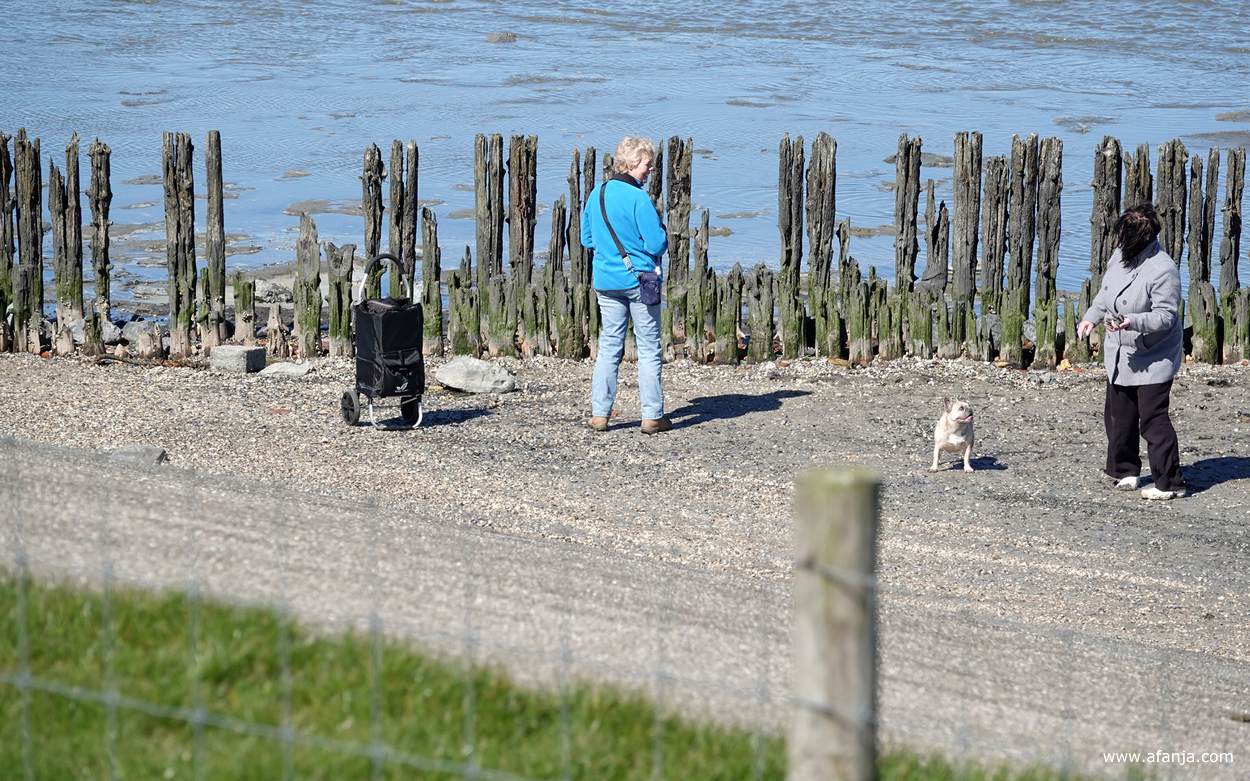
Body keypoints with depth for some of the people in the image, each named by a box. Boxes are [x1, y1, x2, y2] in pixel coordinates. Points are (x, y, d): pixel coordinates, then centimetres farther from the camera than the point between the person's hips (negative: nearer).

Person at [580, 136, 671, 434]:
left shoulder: (595, 194, 6)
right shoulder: (638, 198, -16)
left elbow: (587, 239, 14)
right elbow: (657, 244, -17)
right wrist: (662, 234, 4)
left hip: (605, 281, 6)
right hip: (639, 279, -6)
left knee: (609, 346, 11)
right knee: (649, 348, 3)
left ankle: (599, 413, 7)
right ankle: (652, 416, 4)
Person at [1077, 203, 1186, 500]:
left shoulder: (1163, 270, -24)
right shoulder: (1120, 256, 2)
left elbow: (1166, 315, -22)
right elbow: (1106, 293, 17)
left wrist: (1133, 322, -36)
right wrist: (1092, 317, 0)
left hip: (1153, 360, -9)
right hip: (1120, 356, 9)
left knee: (1153, 419, -9)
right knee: (1118, 416, 16)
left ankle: (1169, 482, -1)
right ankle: (1125, 471, 33)